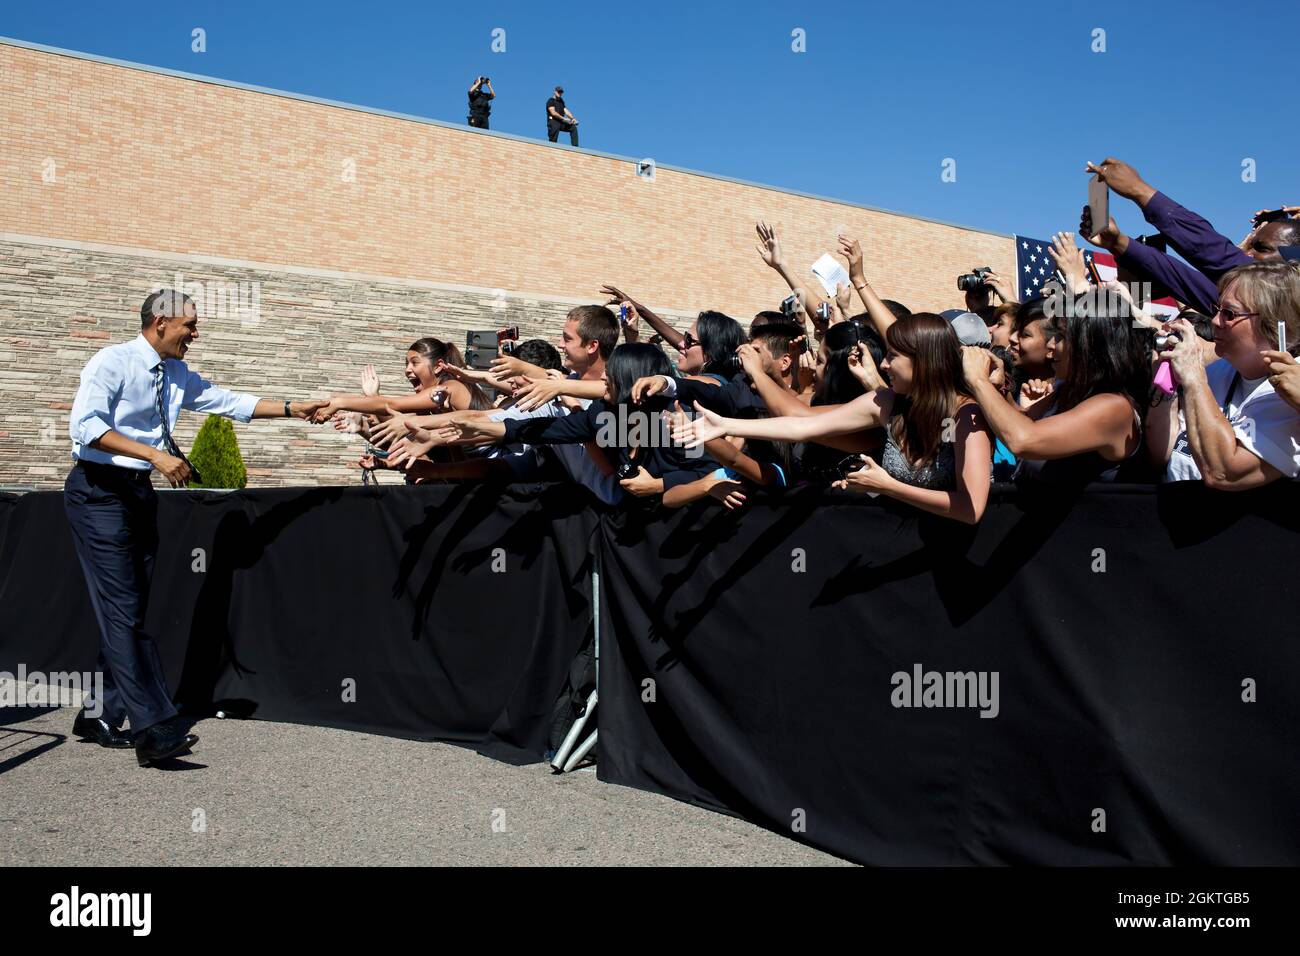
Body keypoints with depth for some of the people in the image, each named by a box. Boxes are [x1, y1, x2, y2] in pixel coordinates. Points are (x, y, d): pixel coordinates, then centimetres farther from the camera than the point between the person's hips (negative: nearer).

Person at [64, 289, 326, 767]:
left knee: (129, 610, 9)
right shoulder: (113, 361, -11)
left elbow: (230, 402, 16)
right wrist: (156, 454, -26)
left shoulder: (178, 375, 12)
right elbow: (84, 426, -20)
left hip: (140, 491, 8)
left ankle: (101, 715, 19)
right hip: (99, 490, -8)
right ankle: (154, 728, -18)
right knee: (122, 610, -13)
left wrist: (293, 409, 11)